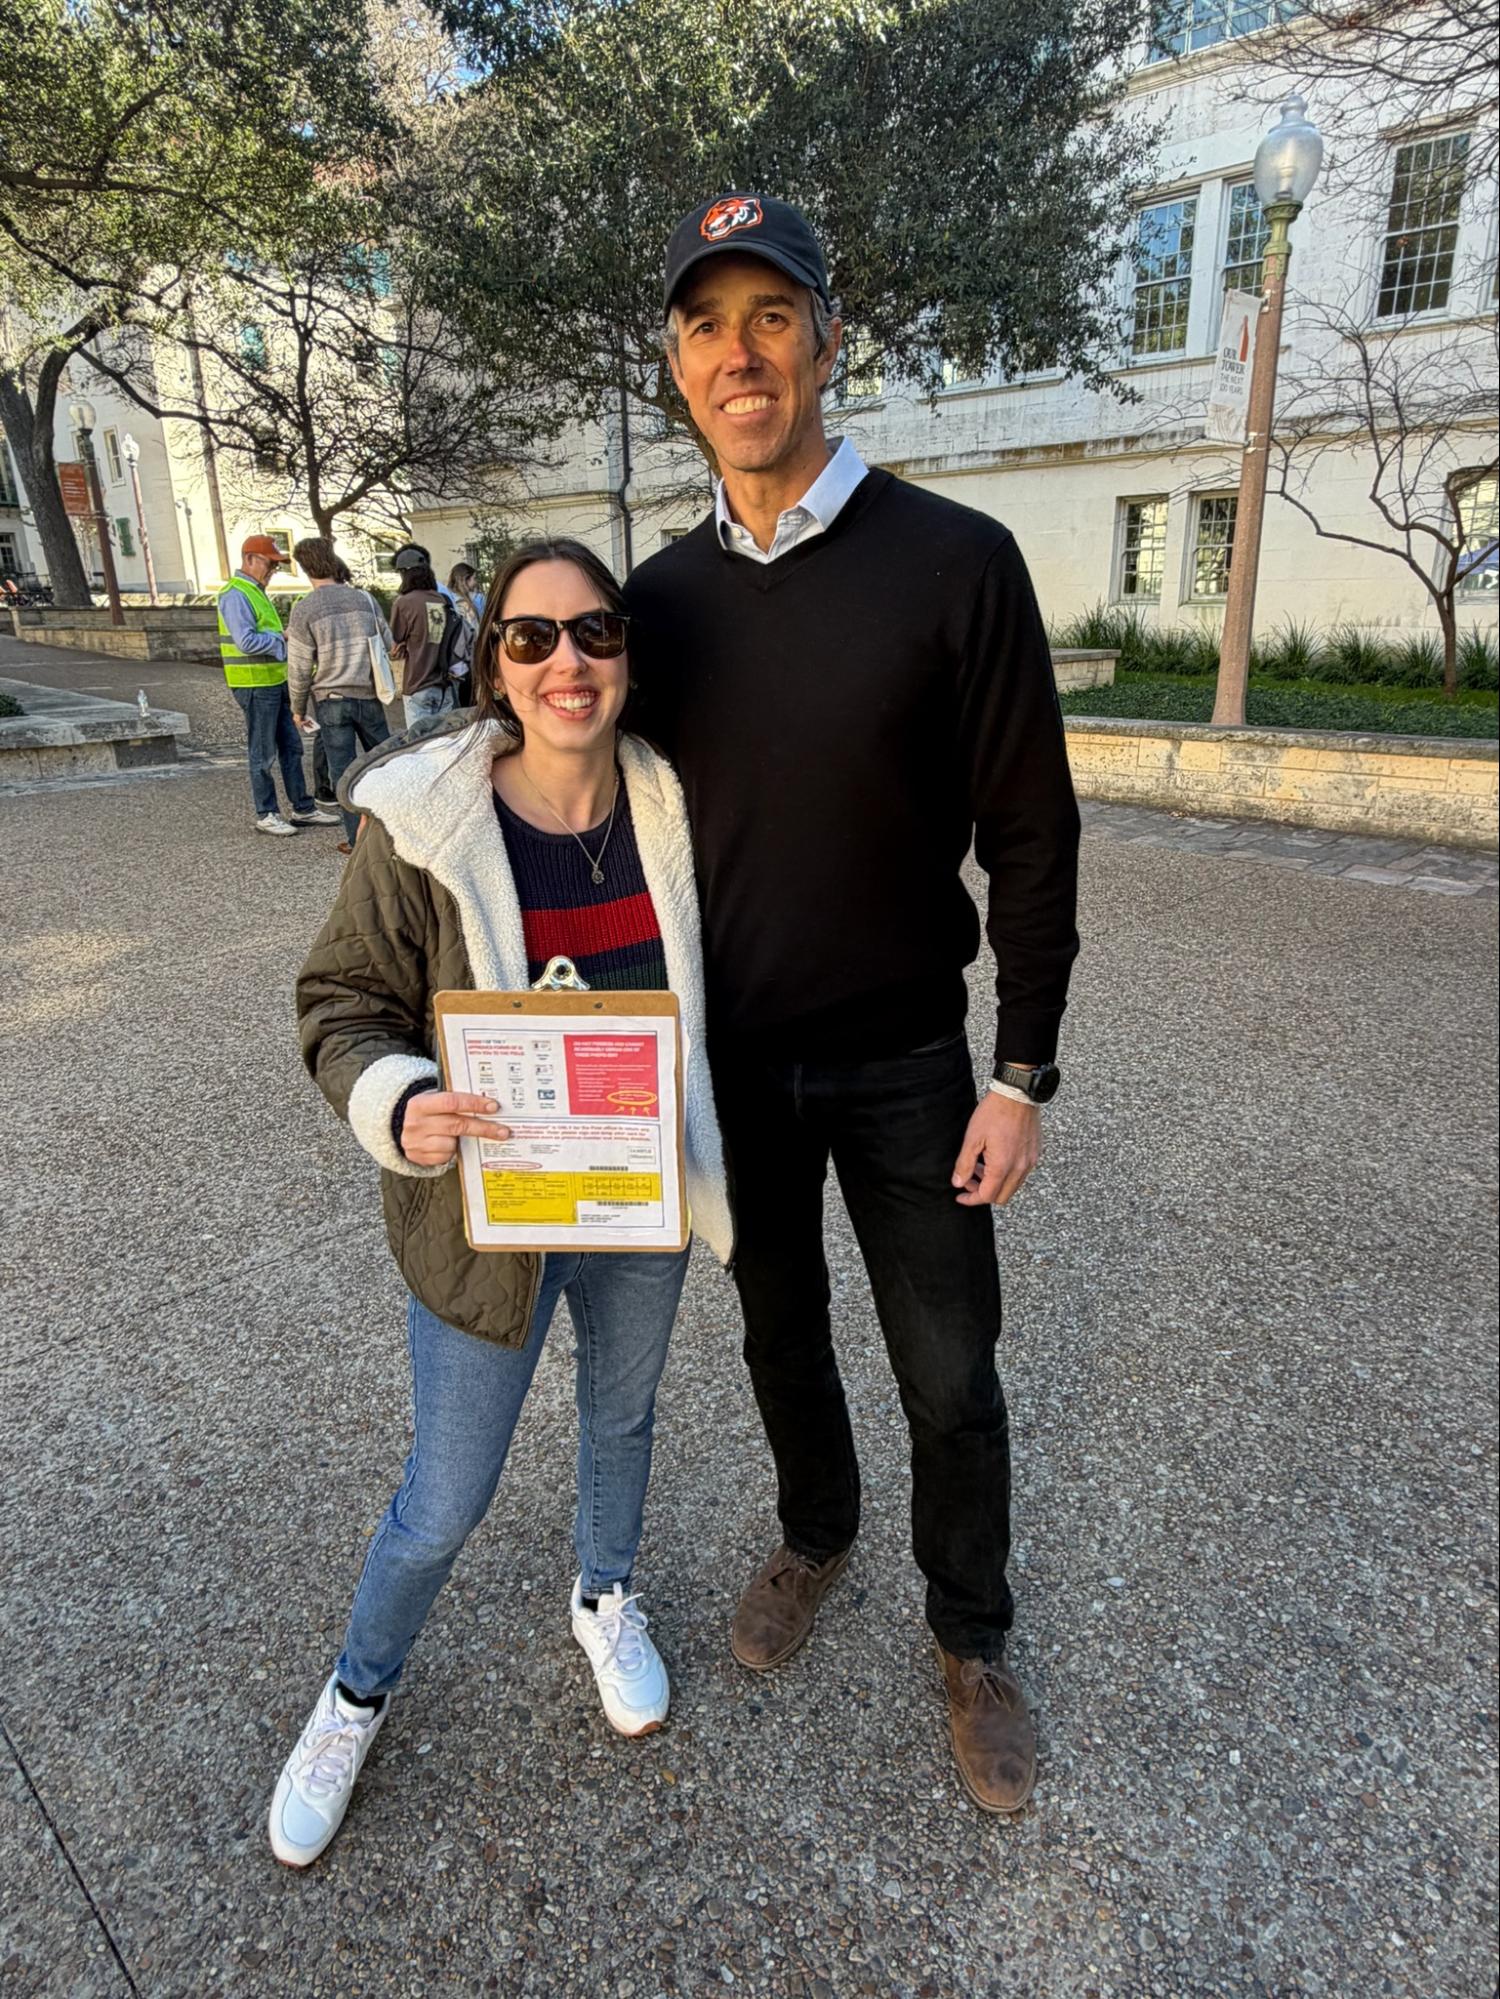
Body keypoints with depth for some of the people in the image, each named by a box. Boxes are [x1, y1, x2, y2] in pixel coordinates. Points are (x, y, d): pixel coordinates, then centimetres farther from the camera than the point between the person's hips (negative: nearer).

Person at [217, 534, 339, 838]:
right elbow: (246, 641, -25)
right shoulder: (235, 595, -15)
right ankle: (265, 815, 8)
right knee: (263, 754, -1)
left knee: (291, 747, 12)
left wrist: (284, 636, 7)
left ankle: (302, 808, 19)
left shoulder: (256, 591, 17)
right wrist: (283, 638, -16)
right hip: (254, 685, -10)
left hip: (275, 682, 10)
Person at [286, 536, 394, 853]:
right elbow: (388, 644, 9)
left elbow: (299, 668, -6)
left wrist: (298, 707, 6)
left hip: (331, 700, -3)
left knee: (343, 768, 4)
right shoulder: (364, 599, 1)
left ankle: (357, 838, 6)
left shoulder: (303, 610, -8)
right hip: (368, 696, 3)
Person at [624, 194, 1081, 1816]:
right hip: (730, 1060, 3)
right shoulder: (663, 596, -1)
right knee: (781, 1328, 22)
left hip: (905, 1063, -3)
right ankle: (815, 1535, 50)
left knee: (949, 1378, 11)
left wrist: (1022, 1076, -10)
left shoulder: (956, 562, -13)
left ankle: (971, 1636, 38)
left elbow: (1030, 837, -10)